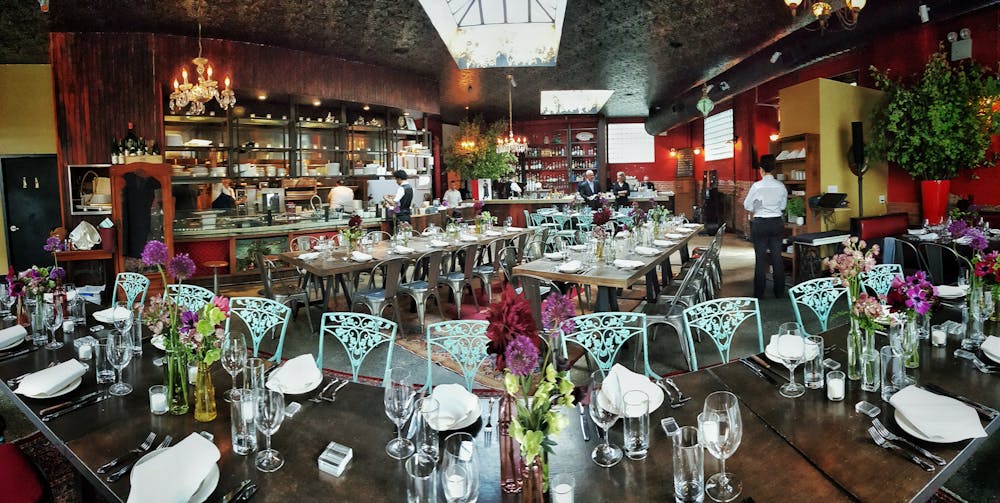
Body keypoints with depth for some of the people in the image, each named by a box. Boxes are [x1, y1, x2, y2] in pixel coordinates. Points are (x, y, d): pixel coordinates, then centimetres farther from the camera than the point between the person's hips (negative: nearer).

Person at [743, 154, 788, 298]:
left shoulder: (757, 186, -13)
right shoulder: (781, 186, -1)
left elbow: (747, 205, -4)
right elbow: (783, 206, 9)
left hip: (760, 224, -4)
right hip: (777, 223, 4)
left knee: (760, 258, 3)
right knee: (777, 257, 10)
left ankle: (759, 292, 9)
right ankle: (779, 291, 18)